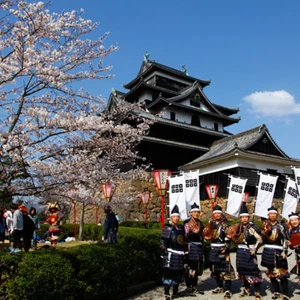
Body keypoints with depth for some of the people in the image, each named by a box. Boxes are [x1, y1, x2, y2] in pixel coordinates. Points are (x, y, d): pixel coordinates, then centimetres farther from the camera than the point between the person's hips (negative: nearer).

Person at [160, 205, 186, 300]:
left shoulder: (181, 228, 13)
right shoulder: (167, 228, -6)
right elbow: (163, 243, -10)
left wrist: (185, 253, 18)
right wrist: (165, 255, -17)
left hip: (180, 255, 6)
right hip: (171, 255, -6)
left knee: (178, 274, 14)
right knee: (168, 274, -5)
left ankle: (175, 292, 31)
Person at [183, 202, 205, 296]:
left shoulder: (200, 223, 14)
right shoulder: (187, 223, -4)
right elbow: (186, 236, -8)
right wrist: (194, 232, -20)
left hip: (199, 247, 6)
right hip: (191, 246, -6)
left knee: (197, 267, 9)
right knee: (190, 267, -4)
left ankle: (194, 287, 20)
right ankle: (188, 288, 5)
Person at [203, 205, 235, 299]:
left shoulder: (225, 224, -4)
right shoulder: (211, 224, 11)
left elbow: (228, 237, -11)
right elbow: (207, 235, 18)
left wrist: (225, 247, -20)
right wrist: (207, 236, -4)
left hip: (222, 248, -6)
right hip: (213, 249, 6)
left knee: (225, 269, -8)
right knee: (215, 269, 12)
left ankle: (227, 290, -3)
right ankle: (220, 287, 27)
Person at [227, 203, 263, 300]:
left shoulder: (252, 227, -12)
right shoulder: (238, 227, 6)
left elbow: (260, 239, -14)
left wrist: (254, 249, -20)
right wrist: (231, 237, -1)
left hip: (249, 251, -6)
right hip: (240, 252, 6)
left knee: (253, 272, -5)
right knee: (242, 272, 14)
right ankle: (247, 289, 31)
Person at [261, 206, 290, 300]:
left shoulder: (281, 226, -3)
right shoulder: (265, 225, 8)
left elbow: (285, 239, -5)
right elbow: (262, 239, 14)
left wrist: (284, 251, -12)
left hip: (278, 251, -4)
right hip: (268, 252, 4)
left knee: (282, 273, -6)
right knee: (271, 273, 8)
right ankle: (276, 292, 21)